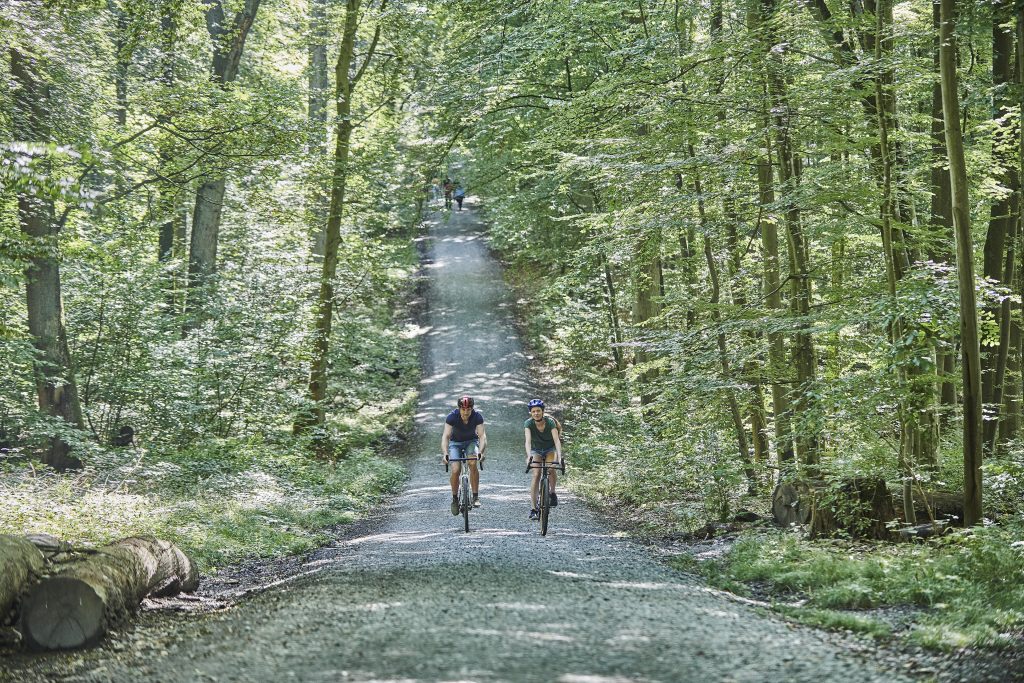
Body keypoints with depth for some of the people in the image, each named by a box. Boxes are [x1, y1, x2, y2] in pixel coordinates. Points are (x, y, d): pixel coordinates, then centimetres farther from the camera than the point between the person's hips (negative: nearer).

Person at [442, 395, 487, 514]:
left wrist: (481, 452, -50)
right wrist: (445, 454, -50)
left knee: (473, 463, -28)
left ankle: (476, 496, -18)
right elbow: (445, 436, -34)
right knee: (455, 470, -19)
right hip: (455, 442, 0)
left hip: (471, 441, 0)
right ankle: (454, 499, 4)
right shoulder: (452, 416, -27)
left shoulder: (477, 416, -25)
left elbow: (482, 435, -32)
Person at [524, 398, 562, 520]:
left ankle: (552, 493, -2)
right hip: (536, 450, 0)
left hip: (550, 449, 0)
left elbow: (557, 440, -36)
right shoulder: (528, 423, -25)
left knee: (550, 469, -28)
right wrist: (529, 455, -55)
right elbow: (528, 441, -37)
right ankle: (533, 508, -19)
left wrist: (559, 456, -51)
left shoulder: (550, 422, -27)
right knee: (536, 475, -19)